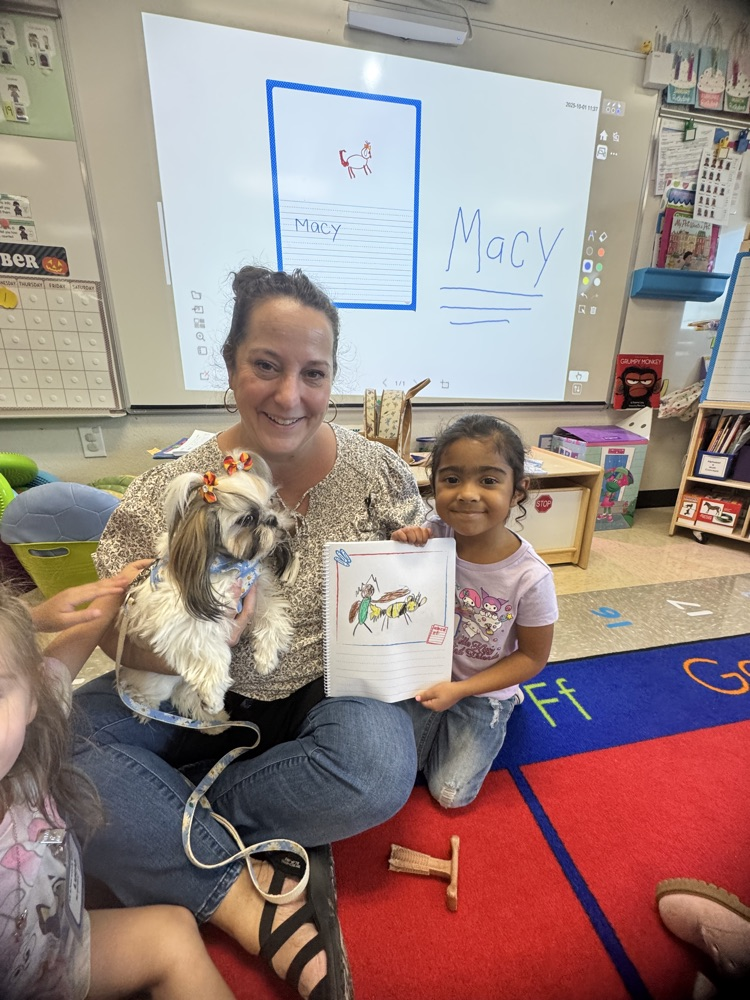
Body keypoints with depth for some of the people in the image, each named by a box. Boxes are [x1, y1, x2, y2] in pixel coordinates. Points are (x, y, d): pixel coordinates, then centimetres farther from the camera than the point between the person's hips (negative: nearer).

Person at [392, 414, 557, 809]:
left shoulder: (530, 577, -29)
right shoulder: (432, 533, -24)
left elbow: (532, 657, -13)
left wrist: (461, 689, -19)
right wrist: (400, 546, -30)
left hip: (483, 692, -2)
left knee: (450, 794, 9)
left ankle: (498, 712, 29)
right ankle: (437, 725, 32)